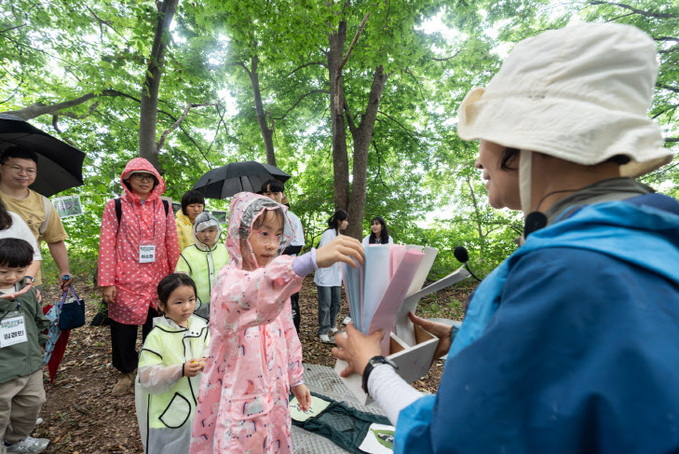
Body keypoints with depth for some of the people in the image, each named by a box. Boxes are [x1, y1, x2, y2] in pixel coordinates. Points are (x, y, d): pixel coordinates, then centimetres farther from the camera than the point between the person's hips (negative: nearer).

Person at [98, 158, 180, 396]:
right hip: (125, 281, -1)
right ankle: (126, 373, 33)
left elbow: (172, 243, 8)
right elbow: (107, 245, -2)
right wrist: (106, 282, -7)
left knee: (155, 327, 7)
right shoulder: (115, 207, 2)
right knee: (123, 329, 10)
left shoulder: (164, 207, 7)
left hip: (157, 280, 1)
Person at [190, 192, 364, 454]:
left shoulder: (277, 279, 2)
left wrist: (296, 379, 14)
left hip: (273, 392, 6)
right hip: (237, 397, -6)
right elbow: (246, 295, -46)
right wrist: (311, 260, -60)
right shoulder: (229, 278, -21)